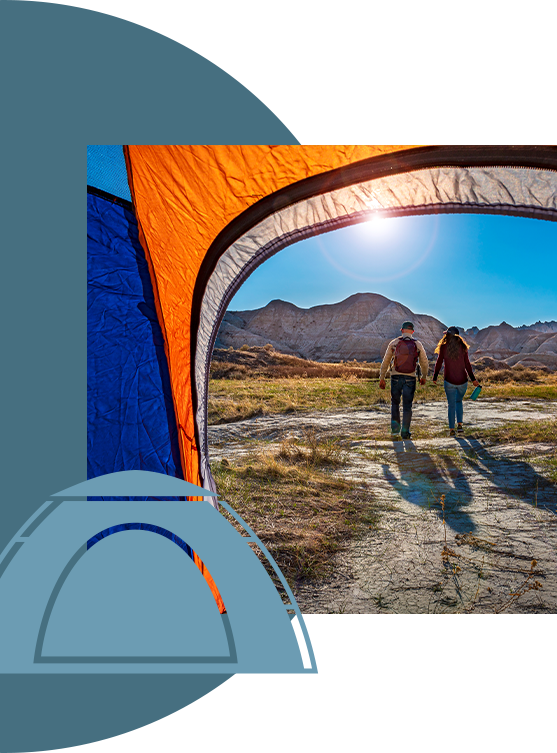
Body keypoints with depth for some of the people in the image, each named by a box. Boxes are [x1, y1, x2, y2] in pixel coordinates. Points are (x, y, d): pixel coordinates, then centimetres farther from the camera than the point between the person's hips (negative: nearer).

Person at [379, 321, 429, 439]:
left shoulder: (393, 343, 2)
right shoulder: (417, 344, 3)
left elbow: (385, 362, 4)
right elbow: (424, 362, 12)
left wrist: (382, 378, 11)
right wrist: (423, 377, 27)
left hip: (396, 377, 0)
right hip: (410, 378, 0)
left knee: (395, 403, 16)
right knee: (407, 406, 8)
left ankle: (395, 429, 8)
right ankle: (405, 433, 9)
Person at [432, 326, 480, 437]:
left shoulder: (444, 347, -7)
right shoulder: (462, 347, -1)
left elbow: (439, 363, -4)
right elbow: (467, 364, 1)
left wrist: (435, 377, 7)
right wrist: (473, 379, 7)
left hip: (449, 381, -2)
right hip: (462, 381, 2)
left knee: (451, 404, 8)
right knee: (459, 402, 21)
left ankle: (451, 429, 9)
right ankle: (459, 425, 7)